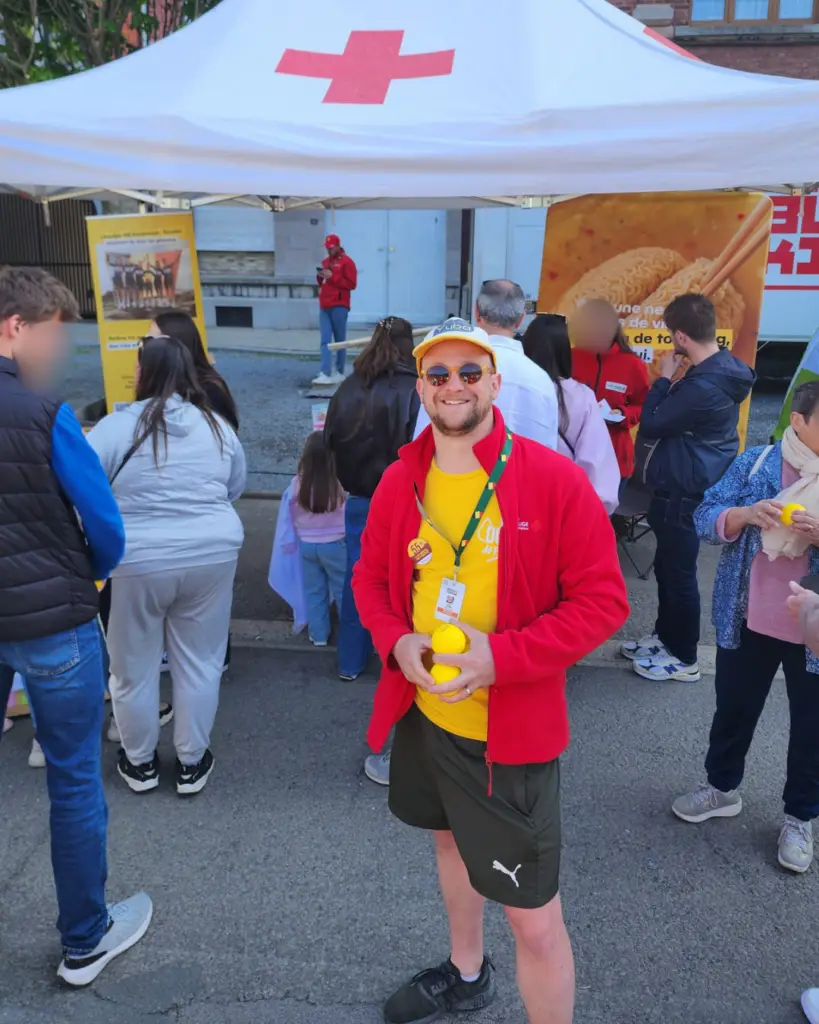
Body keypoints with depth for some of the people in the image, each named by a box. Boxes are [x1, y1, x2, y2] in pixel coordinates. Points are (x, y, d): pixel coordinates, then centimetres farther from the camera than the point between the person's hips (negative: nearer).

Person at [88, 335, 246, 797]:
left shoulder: (117, 426, -10)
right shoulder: (218, 426, 3)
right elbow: (236, 489, 13)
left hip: (137, 563, -3)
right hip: (212, 556, 3)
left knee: (134, 668, 17)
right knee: (199, 664, 16)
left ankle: (140, 763, 34)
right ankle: (192, 764, 28)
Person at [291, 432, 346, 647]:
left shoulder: (299, 482, -13)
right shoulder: (339, 482, -20)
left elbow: (294, 515, 0)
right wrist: (346, 535, 10)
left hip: (306, 544, 3)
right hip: (334, 544, -2)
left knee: (314, 591, 15)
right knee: (343, 590, 14)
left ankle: (318, 634, 23)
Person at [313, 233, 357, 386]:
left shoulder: (346, 262, -3)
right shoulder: (325, 261, 19)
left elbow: (352, 284, -11)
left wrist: (332, 276, -14)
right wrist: (320, 277, 4)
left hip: (339, 307, -6)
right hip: (324, 306, 6)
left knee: (339, 341, 2)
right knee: (325, 341, -3)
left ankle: (339, 373, 9)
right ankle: (326, 374, -9)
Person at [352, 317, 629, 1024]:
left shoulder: (555, 479, -17)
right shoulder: (400, 482, -2)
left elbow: (604, 600, -15)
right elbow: (372, 578, 9)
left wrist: (502, 657, -25)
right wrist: (396, 641, -12)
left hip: (513, 732, -6)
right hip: (422, 714, 6)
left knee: (534, 917, 4)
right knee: (452, 839, 29)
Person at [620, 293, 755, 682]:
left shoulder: (702, 386, -28)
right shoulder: (723, 369, 5)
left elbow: (651, 424, -18)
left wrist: (664, 378, -9)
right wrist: (673, 380, 4)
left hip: (684, 492, -10)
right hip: (687, 485, 10)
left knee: (679, 572, 3)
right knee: (667, 565, 21)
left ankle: (684, 657, 19)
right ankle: (666, 637, 37)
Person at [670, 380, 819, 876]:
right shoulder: (756, 462, -5)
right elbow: (705, 518, -4)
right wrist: (746, 514, -25)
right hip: (748, 622, 1)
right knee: (734, 708, 19)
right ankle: (723, 787, 43)